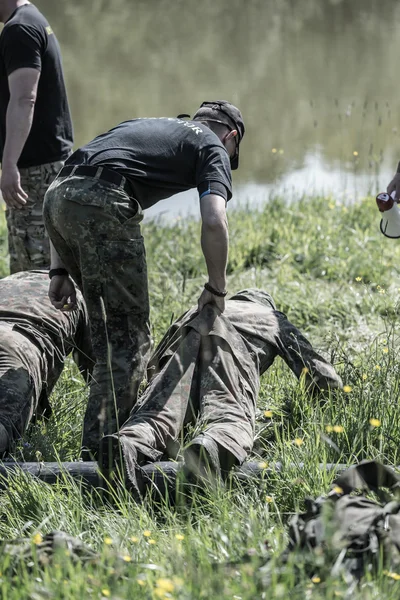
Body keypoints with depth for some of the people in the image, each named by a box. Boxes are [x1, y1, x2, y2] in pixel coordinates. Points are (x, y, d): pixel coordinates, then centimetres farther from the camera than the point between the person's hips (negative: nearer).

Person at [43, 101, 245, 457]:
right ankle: (102, 448, 1)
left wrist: (60, 269, 25)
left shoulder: (148, 127, 36)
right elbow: (214, 223, -3)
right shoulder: (212, 147, 16)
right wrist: (217, 288, 11)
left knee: (106, 330, 22)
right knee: (129, 338, 3)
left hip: (56, 197, 7)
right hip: (104, 205, -7)